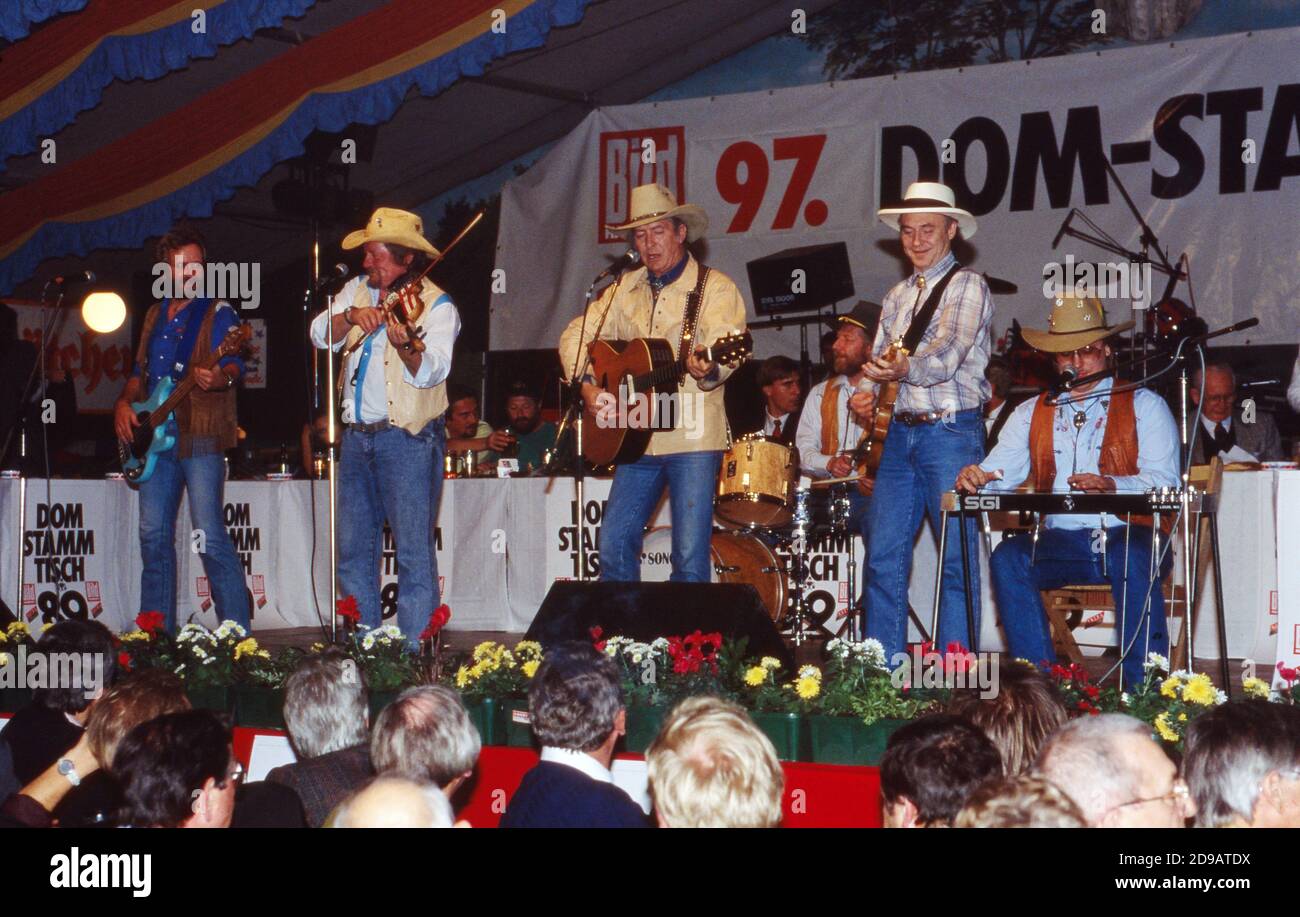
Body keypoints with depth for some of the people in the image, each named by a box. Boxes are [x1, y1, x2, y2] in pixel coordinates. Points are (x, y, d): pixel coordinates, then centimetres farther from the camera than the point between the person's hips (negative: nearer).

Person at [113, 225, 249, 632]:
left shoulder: (218, 312, -1)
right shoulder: (155, 315, 19)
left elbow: (233, 363, -15)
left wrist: (221, 378, -38)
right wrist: (124, 402, 8)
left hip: (201, 438, -7)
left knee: (210, 537, -13)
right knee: (153, 537, 7)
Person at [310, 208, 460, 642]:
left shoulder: (435, 305, -6)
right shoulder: (358, 289, 13)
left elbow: (432, 372, -20)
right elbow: (320, 335, 1)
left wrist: (406, 348, -40)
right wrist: (351, 316, -17)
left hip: (408, 438, -6)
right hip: (357, 437, 6)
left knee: (413, 552, -6)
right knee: (353, 549, 11)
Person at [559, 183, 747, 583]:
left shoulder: (714, 287, -2)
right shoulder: (624, 289, 14)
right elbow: (576, 335, 15)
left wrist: (707, 368, -39)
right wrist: (588, 386, -3)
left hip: (693, 436, -5)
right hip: (636, 437, 5)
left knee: (690, 557, -8)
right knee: (614, 546, 4)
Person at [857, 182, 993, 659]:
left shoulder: (967, 285, -3)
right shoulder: (897, 297, 19)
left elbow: (947, 355, -18)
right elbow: (879, 363, 19)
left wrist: (903, 369, -36)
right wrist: (868, 395, -3)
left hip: (952, 429, -7)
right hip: (900, 431, 7)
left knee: (956, 557, -3)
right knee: (883, 556, 4)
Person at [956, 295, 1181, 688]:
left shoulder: (1144, 406, 8)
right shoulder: (1031, 413, 18)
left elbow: (1164, 480, -6)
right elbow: (1000, 470, 6)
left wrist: (1111, 485, -26)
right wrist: (976, 478, -20)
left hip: (1129, 538, -3)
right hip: (1059, 544, 3)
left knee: (1132, 558, -36)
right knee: (1008, 557, -26)